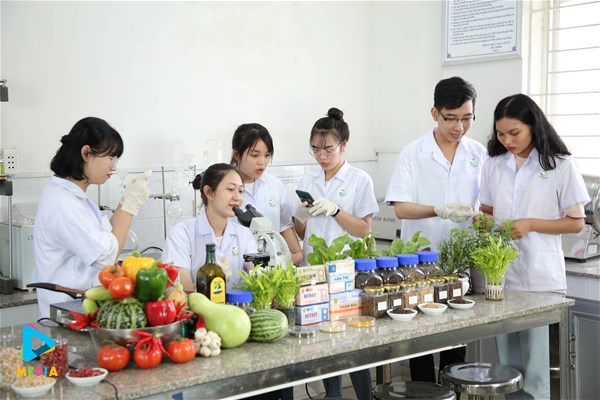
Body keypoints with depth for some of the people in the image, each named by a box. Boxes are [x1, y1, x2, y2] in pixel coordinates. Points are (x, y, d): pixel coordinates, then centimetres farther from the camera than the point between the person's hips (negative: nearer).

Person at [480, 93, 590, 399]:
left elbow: (576, 222, -2)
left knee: (534, 371, -3)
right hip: (500, 274, 4)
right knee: (507, 367, 10)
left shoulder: (560, 165, -4)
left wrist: (531, 224, -14)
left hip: (541, 279, -4)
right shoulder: (493, 164, 7)